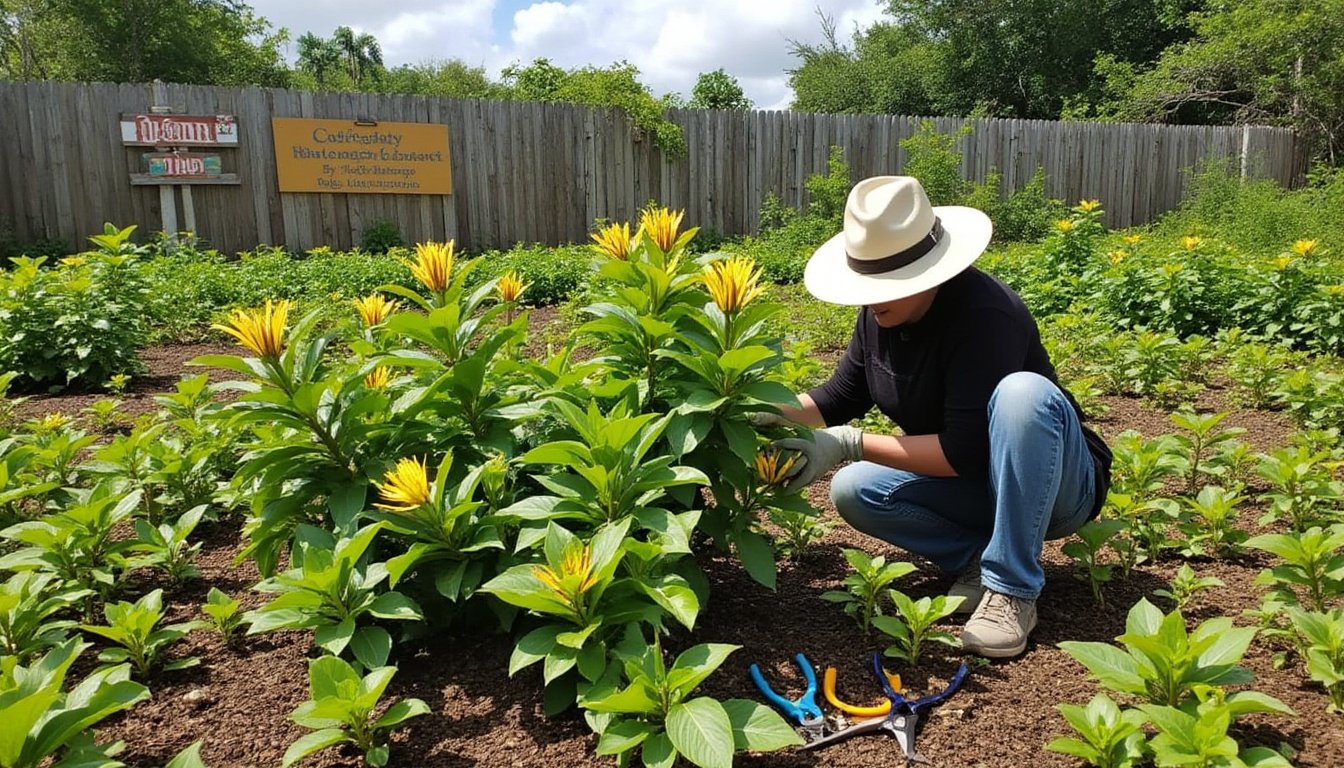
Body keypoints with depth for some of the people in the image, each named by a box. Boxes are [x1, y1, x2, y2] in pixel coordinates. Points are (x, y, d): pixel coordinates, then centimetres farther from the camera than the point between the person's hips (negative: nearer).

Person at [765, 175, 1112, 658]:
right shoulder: (881, 313, -8)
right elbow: (842, 396, 1)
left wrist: (850, 444, -32)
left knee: (1022, 391, -37)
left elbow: (965, 452, -33)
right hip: (972, 488, 6)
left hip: (1055, 486, -6)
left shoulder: (985, 315, -30)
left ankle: (1012, 589, -26)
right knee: (852, 490, -16)